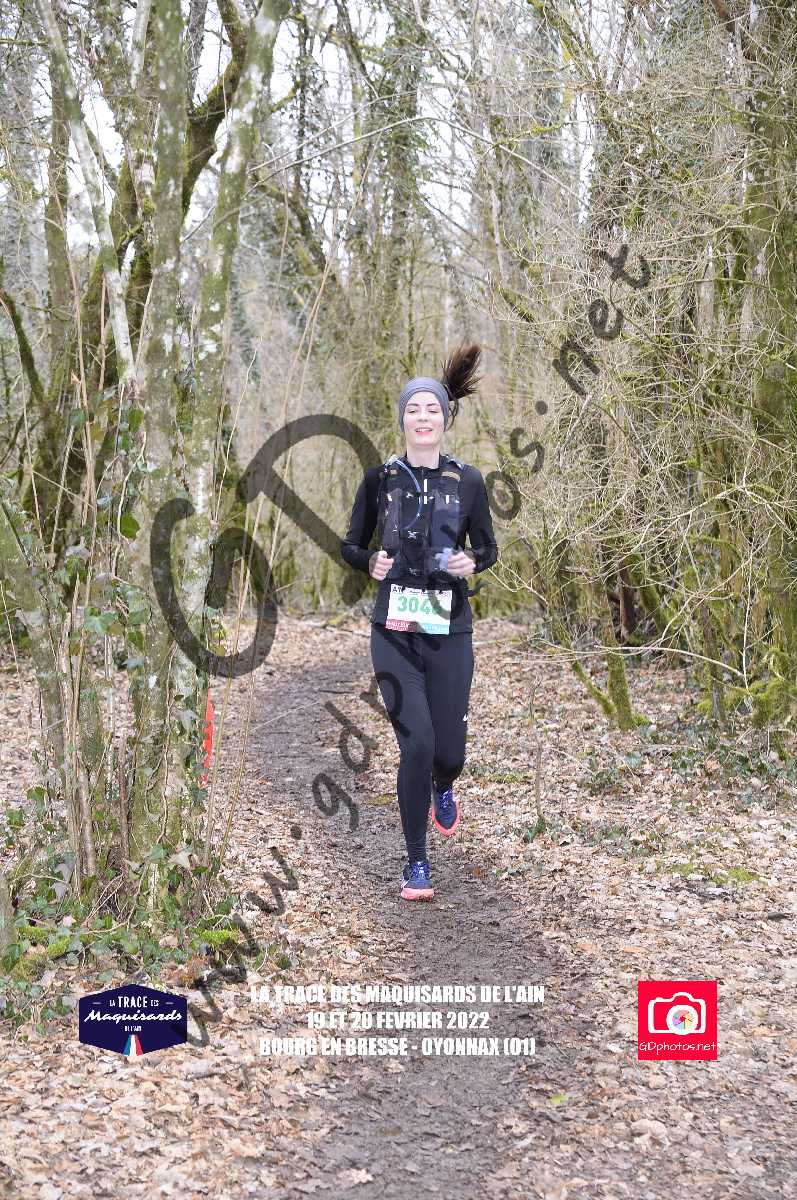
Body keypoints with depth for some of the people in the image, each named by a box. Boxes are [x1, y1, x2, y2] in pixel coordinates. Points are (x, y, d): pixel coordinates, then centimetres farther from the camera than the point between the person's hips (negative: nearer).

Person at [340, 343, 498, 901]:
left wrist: (473, 562, -10)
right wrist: (370, 561, -9)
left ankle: (443, 788, 43)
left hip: (450, 632, 1)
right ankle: (417, 863, 5)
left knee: (448, 750, 2)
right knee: (417, 742, -12)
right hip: (395, 631, -1)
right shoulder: (380, 477, 3)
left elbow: (489, 547, 12)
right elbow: (351, 545, 12)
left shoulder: (467, 480, 3)